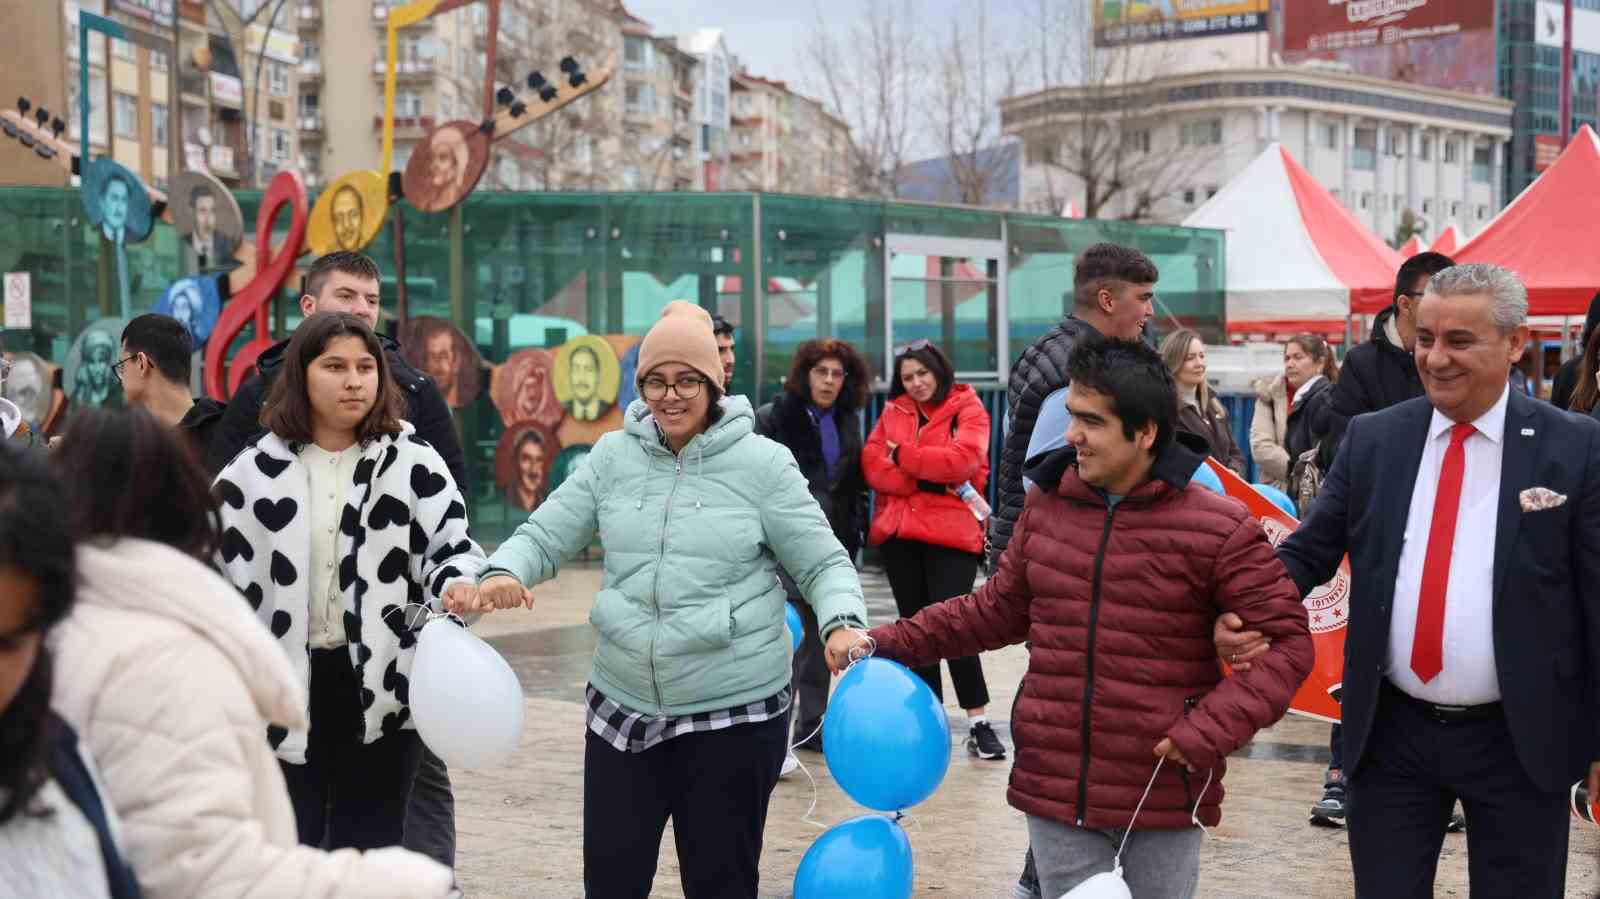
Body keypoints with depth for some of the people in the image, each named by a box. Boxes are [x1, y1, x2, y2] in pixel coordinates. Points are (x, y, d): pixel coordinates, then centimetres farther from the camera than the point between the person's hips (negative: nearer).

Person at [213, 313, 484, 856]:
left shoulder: (414, 464, 0)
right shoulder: (256, 469, 2)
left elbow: (451, 547, 0)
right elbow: (217, 570, 5)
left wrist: (457, 585, -24)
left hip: (381, 686, -1)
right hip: (284, 685, 1)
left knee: (370, 852, 9)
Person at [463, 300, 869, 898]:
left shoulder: (762, 463, -5)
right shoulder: (613, 456, 4)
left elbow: (823, 564, -3)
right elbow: (545, 535, 5)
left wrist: (842, 624, -23)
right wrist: (504, 574, -17)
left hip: (735, 714, -3)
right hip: (622, 708, 3)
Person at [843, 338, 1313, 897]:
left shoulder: (1218, 528, -11)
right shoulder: (1047, 503, 3)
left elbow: (1288, 641, -8)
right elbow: (1000, 608, 14)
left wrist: (1211, 730, -19)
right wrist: (893, 643, 7)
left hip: (1163, 790, -3)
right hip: (1054, 786, 3)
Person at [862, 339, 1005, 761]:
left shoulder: (966, 408, 2)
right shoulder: (893, 412, 13)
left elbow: (964, 458, -15)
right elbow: (872, 464, 0)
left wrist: (903, 455, -7)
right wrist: (929, 479, -11)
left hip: (951, 531, -4)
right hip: (898, 531, 4)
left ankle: (979, 722, -4)